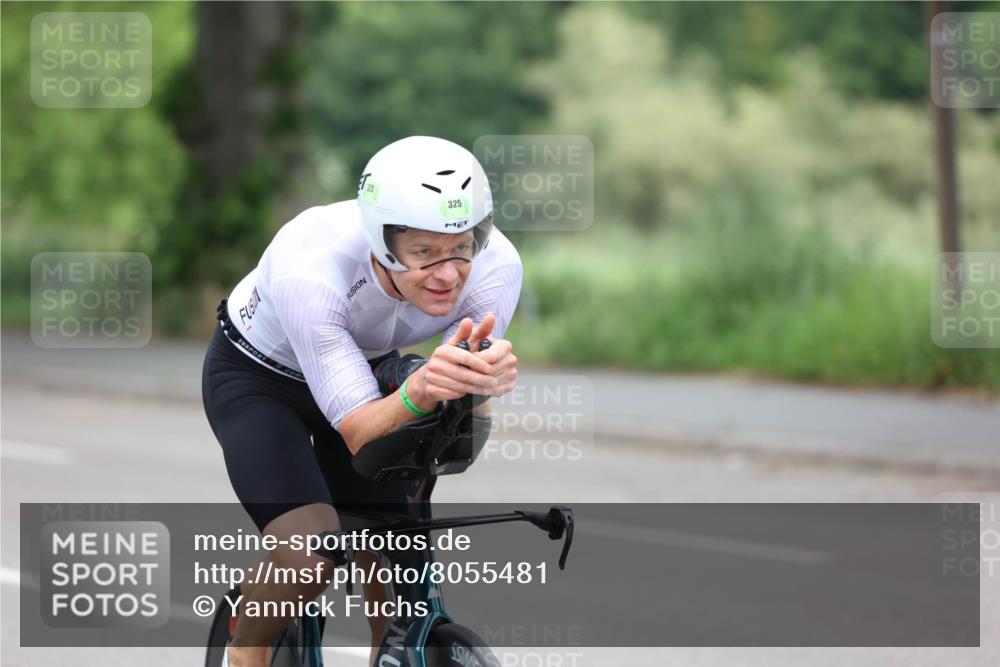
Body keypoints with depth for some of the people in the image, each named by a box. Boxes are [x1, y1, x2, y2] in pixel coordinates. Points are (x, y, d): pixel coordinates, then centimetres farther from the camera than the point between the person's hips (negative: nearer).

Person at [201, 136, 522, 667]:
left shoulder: (494, 264, -29)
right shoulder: (310, 269, -40)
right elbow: (360, 433, -37)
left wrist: (483, 376, -50)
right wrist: (419, 388, -58)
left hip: (368, 366, 4)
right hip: (256, 378, -4)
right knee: (311, 553, -24)